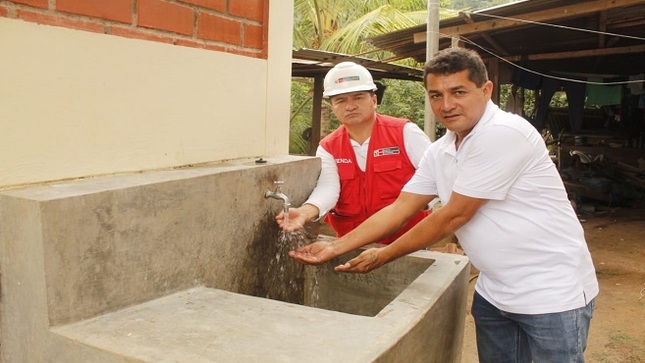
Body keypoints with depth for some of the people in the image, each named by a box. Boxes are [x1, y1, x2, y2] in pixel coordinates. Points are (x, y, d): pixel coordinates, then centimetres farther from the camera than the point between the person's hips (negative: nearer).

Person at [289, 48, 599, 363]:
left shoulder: (503, 134, -22)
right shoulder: (439, 152, 3)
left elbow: (455, 215, -22)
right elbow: (400, 208, 4)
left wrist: (383, 256, -12)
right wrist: (335, 248, -2)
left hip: (553, 294, -7)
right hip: (494, 293, 7)